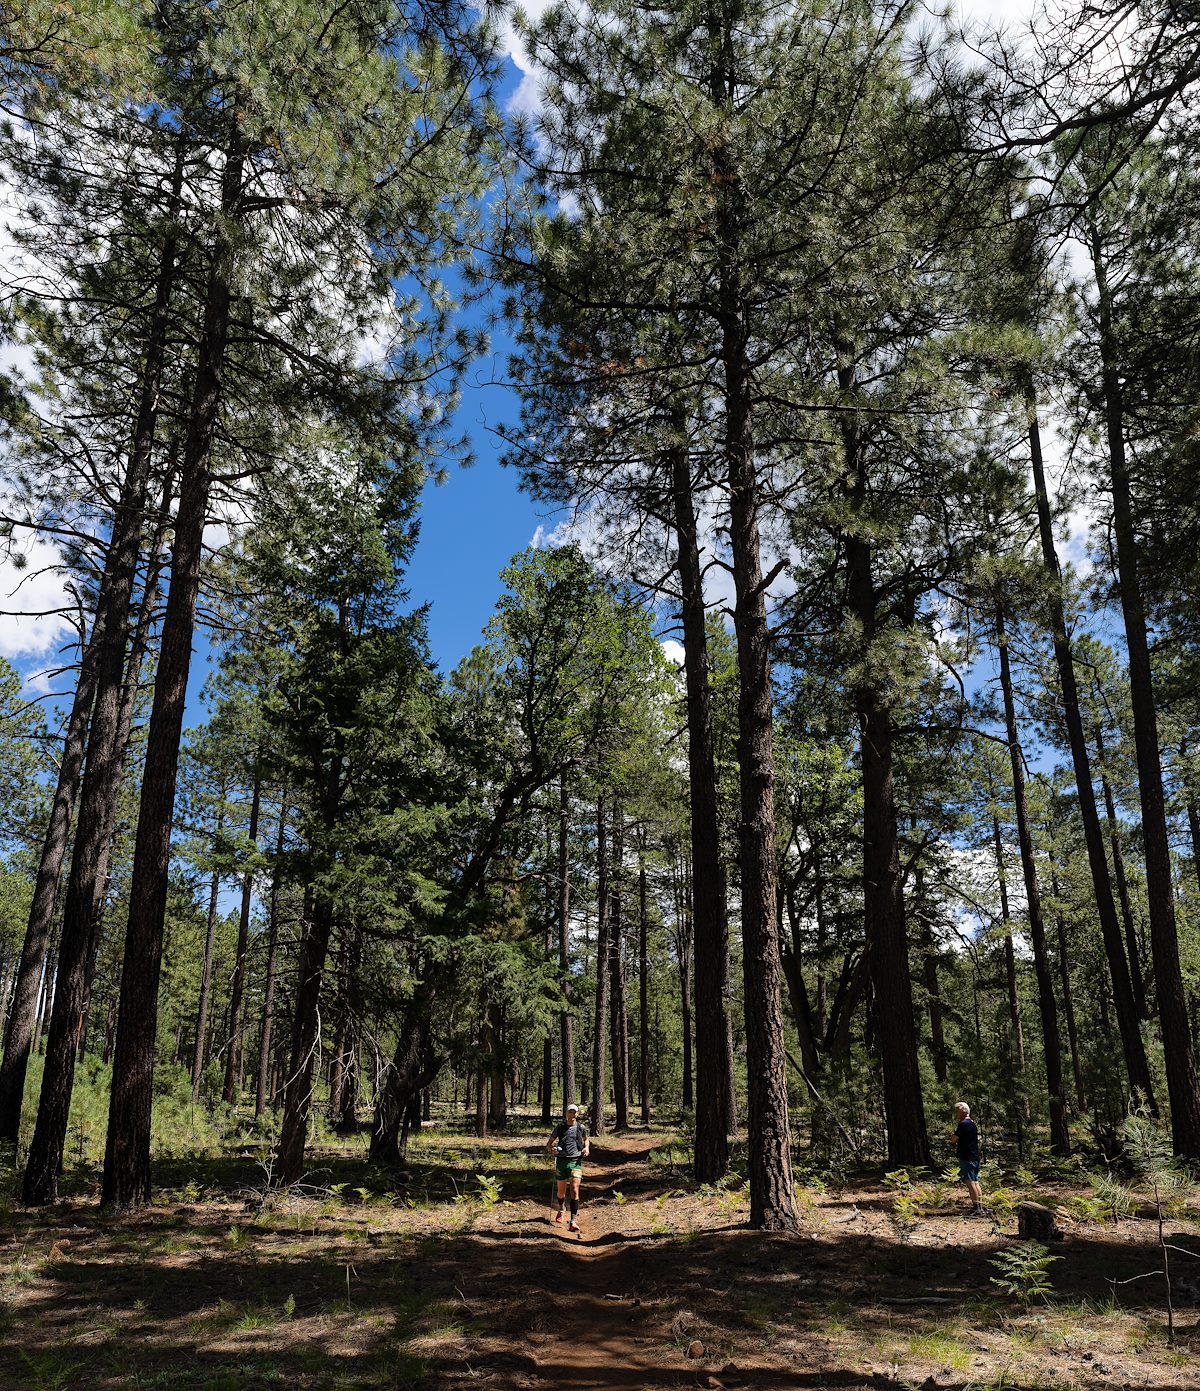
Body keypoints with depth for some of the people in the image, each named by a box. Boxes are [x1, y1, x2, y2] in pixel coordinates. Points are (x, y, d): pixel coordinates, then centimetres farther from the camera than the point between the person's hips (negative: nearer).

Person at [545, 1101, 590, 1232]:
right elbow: (549, 1143, 7)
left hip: (576, 1161, -1)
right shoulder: (560, 1127, 2)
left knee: (574, 1190, -15)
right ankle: (561, 1209, 45)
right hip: (562, 1161, 1)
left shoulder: (581, 1127, 4)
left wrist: (587, 1148, 5)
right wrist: (551, 1149, -15)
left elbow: (586, 1139, 25)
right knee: (561, 1191, 13)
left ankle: (573, 1221, -13)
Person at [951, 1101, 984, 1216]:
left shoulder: (963, 1124, -14)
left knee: (970, 1182, -10)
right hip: (975, 1157, 10)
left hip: (967, 1158, -10)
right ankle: (980, 1208, 13)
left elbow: (954, 1139, -17)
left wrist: (954, 1132, 1)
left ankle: (976, 1208, -13)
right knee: (975, 1182, 11)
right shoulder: (973, 1123, 16)